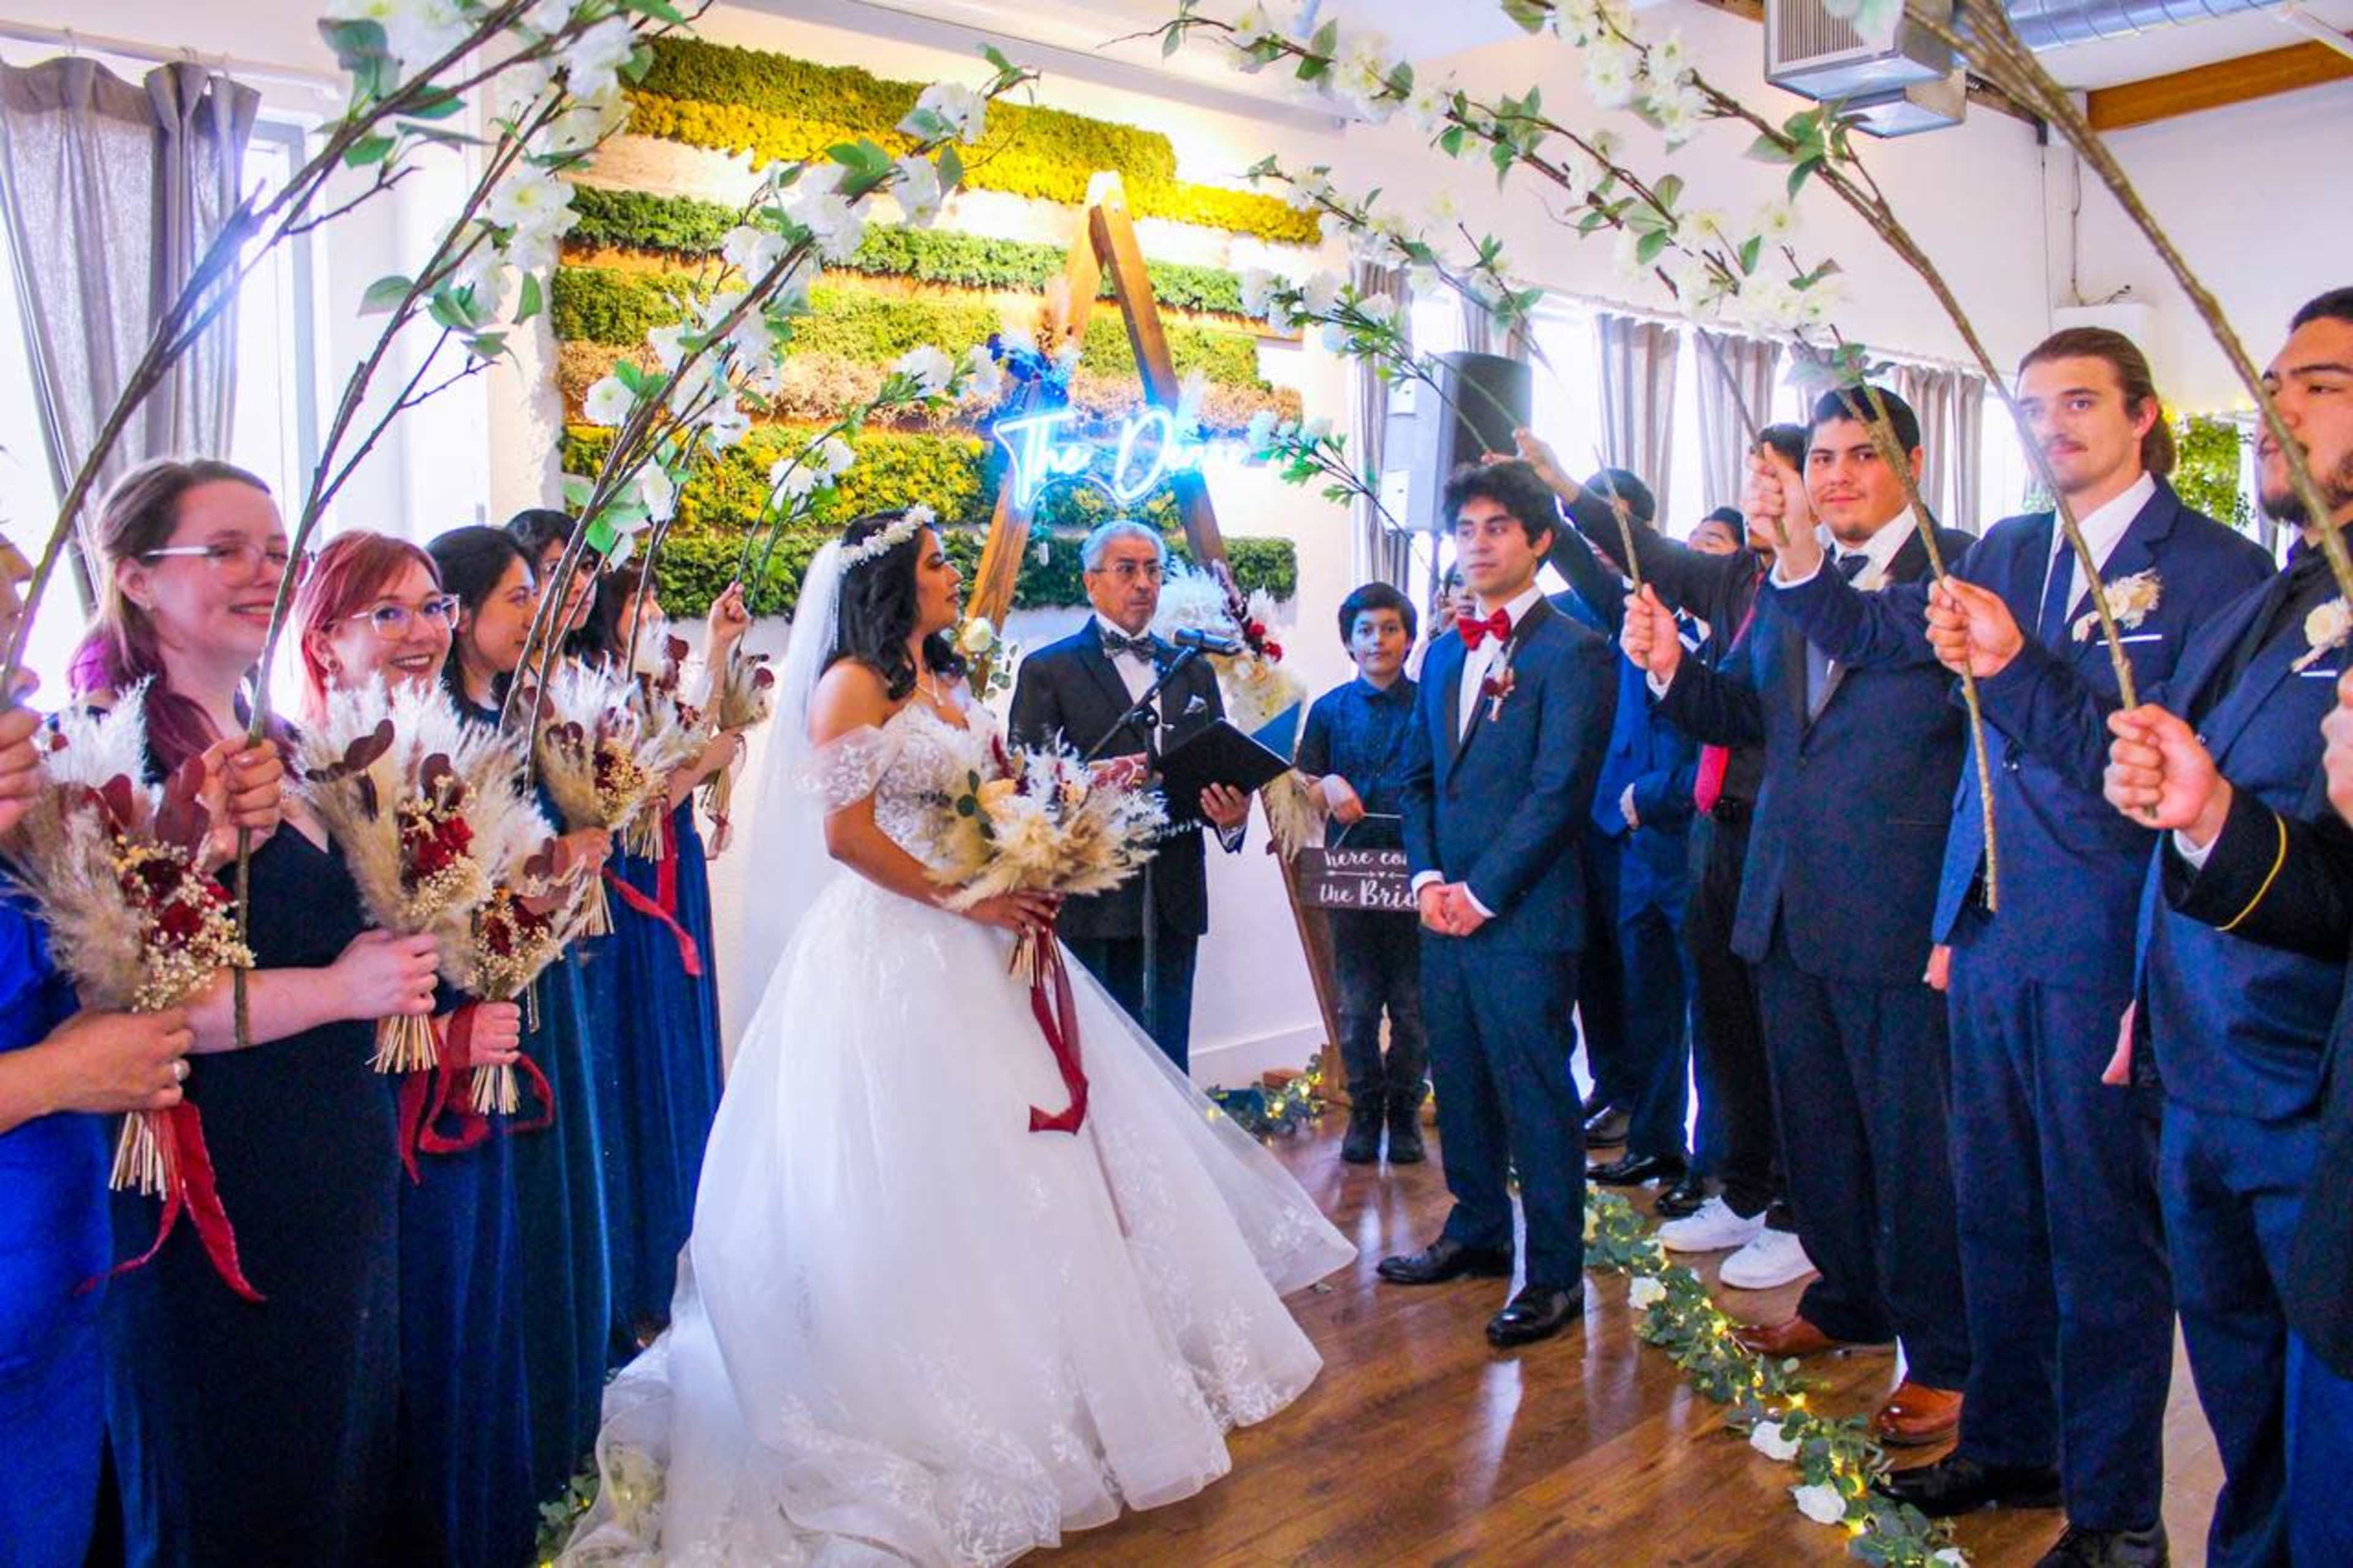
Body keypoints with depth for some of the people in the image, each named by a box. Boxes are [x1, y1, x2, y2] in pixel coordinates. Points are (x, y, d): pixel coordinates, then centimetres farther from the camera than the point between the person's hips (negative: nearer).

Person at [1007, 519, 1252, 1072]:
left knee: (1169, 1051, 9)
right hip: (1091, 896, -4)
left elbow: (1221, 770, 15)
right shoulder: (1048, 670, 3)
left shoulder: (1194, 671, 17)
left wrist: (1231, 815, -7)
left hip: (1175, 897, 4)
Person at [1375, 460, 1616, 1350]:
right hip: (1447, 908, 7)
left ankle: (1555, 1271, 11)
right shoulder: (1445, 654, 15)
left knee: (1535, 1090, -1)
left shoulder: (1573, 651, -8)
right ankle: (1478, 1230, 32)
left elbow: (1559, 791, -14)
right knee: (1459, 1078, 15)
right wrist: (1426, 878, 2)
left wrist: (1482, 892, -13)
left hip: (1525, 912, -7)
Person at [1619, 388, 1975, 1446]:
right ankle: (1848, 1301, 40)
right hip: (1789, 911, 7)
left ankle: (1944, 1358, 22)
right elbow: (1749, 718, 15)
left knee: (1917, 1140, 5)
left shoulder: (1961, 570, -10)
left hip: (1902, 919, -7)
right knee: (1815, 1129, 20)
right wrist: (1673, 669, -2)